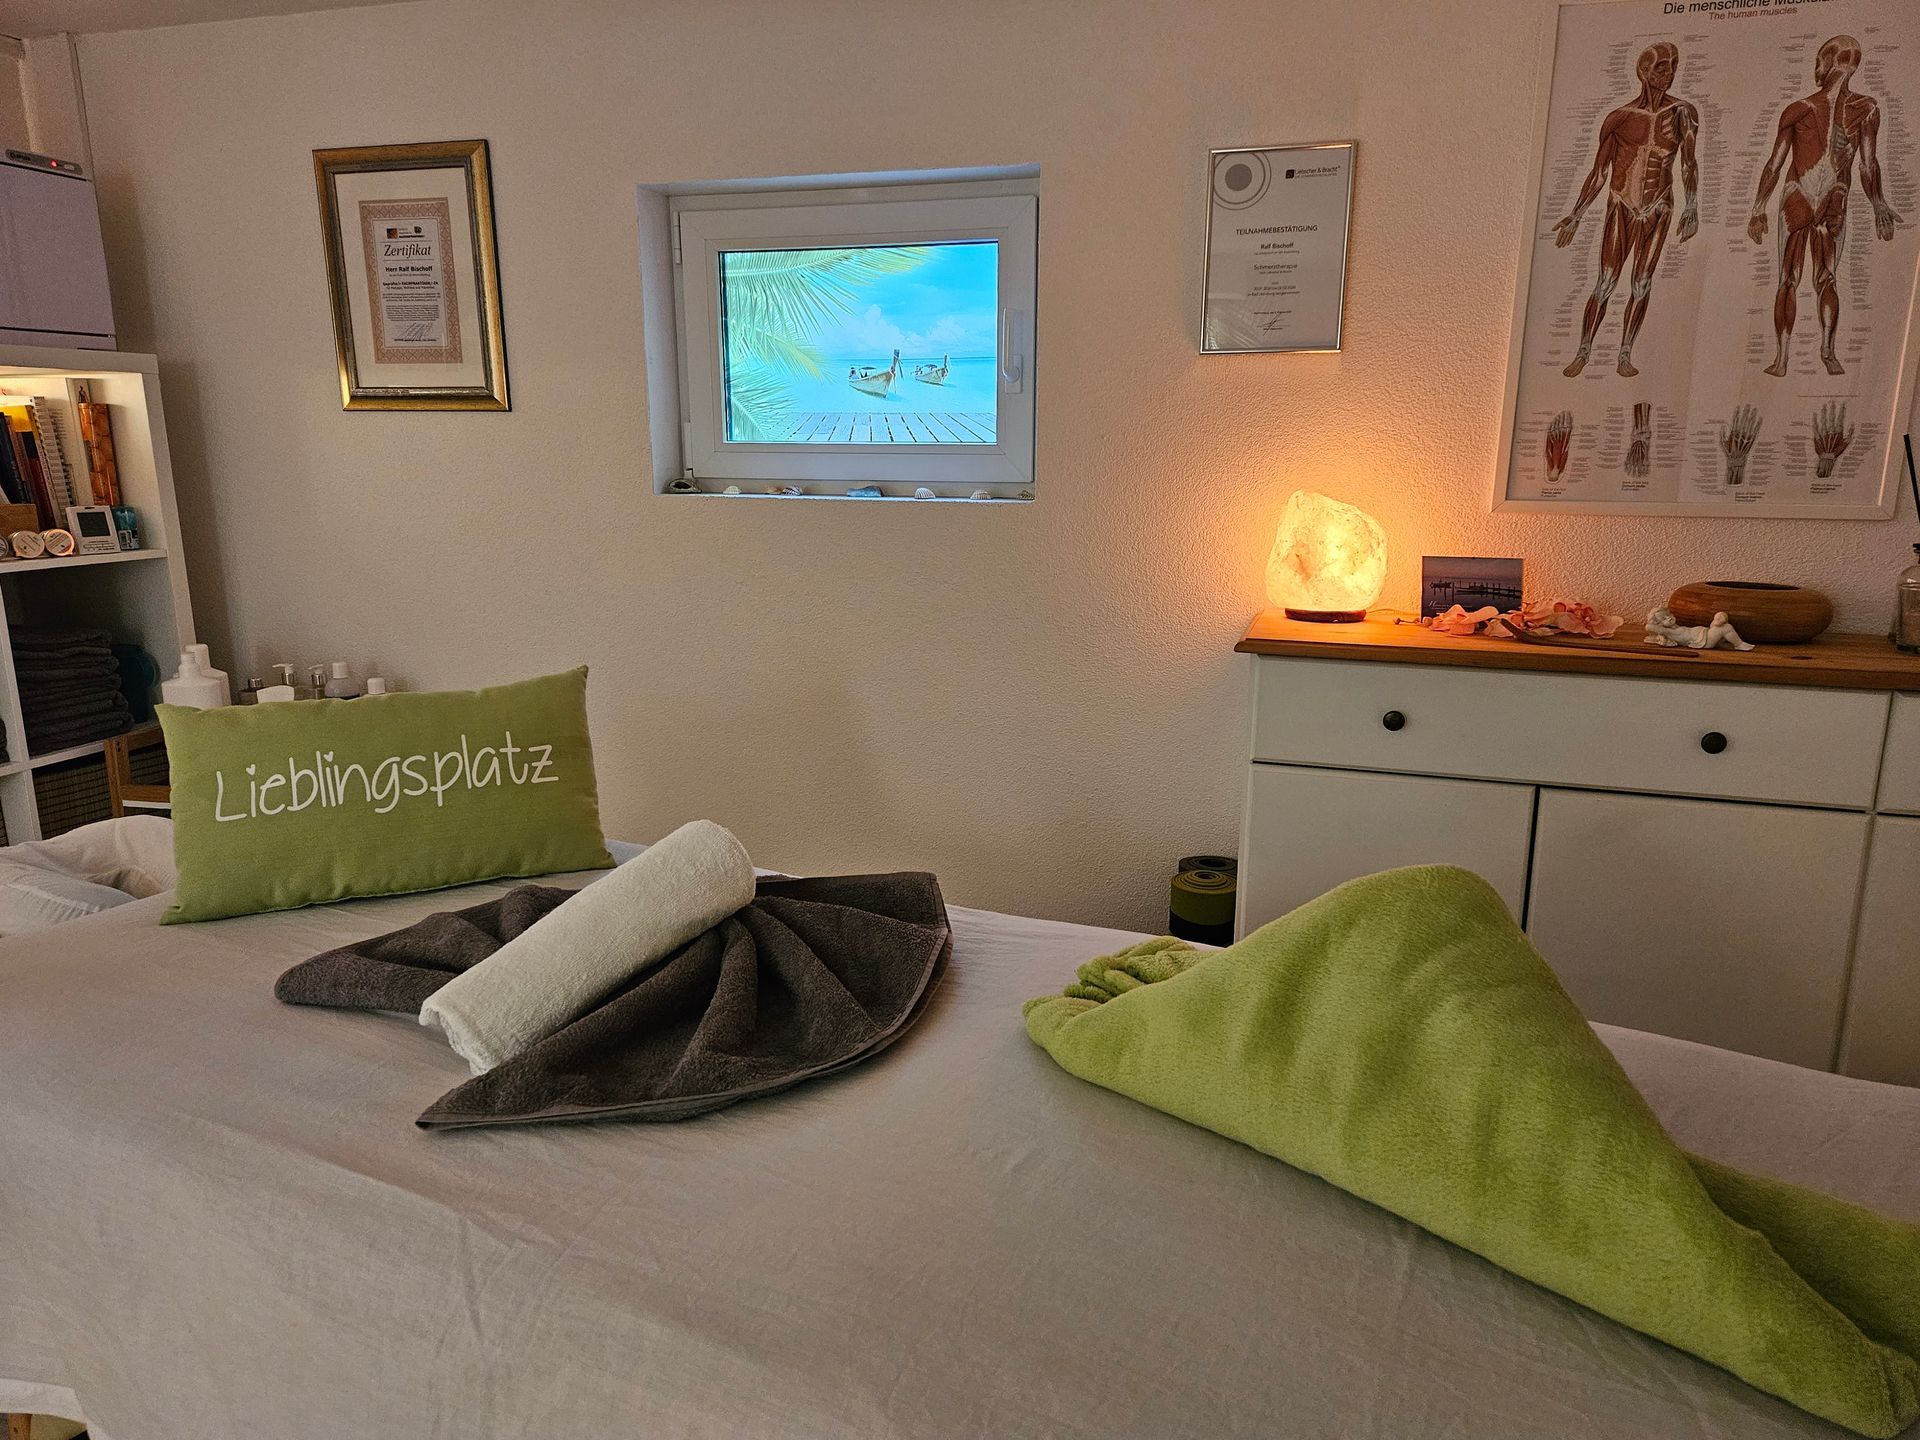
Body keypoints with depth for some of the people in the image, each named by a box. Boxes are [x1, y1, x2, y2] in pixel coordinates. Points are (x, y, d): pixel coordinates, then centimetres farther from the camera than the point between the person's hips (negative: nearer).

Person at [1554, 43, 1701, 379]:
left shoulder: (1683, 114, 1)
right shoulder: (1619, 118, -3)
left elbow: (1689, 164, 4)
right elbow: (1598, 173, 2)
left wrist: (1692, 207, -5)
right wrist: (1575, 217, 0)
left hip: (1658, 210, 2)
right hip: (1621, 209, -2)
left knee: (1642, 282, 3)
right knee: (1606, 283, -5)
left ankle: (1625, 354, 8)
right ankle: (1583, 352, 4)